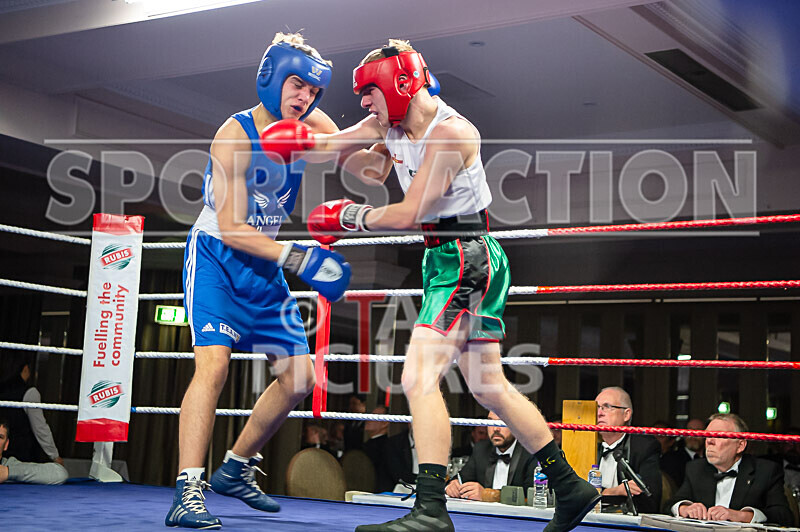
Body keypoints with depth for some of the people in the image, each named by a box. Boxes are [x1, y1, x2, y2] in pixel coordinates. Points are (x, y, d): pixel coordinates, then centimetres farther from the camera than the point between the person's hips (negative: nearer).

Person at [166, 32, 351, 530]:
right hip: (216, 256, -7)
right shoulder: (236, 135, -21)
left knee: (299, 376, 5)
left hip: (264, 265, 7)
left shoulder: (309, 125, -2)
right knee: (214, 362, -24)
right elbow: (231, 228, -23)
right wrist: (298, 259, -27)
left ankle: (236, 469, 21)